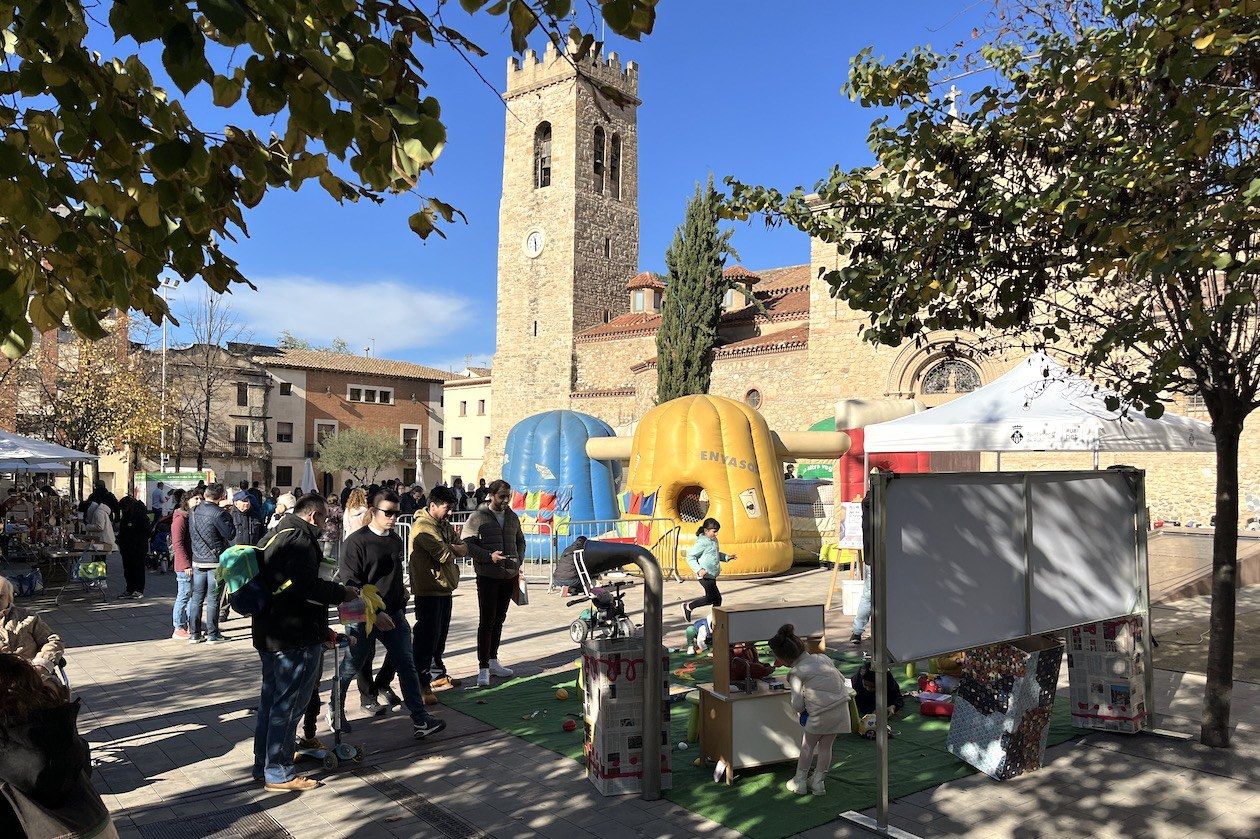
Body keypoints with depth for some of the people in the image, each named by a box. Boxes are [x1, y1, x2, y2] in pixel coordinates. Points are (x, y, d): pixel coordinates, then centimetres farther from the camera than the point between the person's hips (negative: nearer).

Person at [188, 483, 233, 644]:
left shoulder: (193, 512, 6)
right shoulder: (218, 513, -15)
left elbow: (191, 535, 15)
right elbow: (230, 534, -12)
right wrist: (228, 517, -2)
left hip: (197, 560, 6)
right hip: (216, 561, -6)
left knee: (196, 597, 11)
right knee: (212, 598, 0)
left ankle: (194, 633, 14)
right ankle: (212, 635, 5)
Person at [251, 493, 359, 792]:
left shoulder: (273, 537, 16)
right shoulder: (299, 539, -17)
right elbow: (307, 586, -28)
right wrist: (342, 593, -13)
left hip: (268, 633, 10)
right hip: (295, 638, -10)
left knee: (271, 700, 19)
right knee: (288, 704, -1)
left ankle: (263, 765, 29)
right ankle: (279, 774, 7)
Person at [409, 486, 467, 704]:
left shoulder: (444, 525, 15)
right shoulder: (423, 527, -17)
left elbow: (464, 549, 9)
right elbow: (444, 555, -24)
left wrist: (449, 547, -10)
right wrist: (454, 549, -2)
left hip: (444, 587, 9)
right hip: (428, 590, -9)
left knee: (441, 633, 19)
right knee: (427, 635, -6)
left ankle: (437, 670, 33)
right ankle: (422, 683, 0)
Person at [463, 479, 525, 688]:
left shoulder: (512, 517, 11)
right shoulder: (478, 518, -7)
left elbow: (520, 541, 21)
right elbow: (467, 544, -11)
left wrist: (518, 562, 6)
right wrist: (489, 556, -21)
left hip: (509, 576, 6)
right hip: (488, 576, -6)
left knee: (499, 620, 15)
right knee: (486, 622, -5)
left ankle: (493, 660, 27)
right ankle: (483, 668, 1)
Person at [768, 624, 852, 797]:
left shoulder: (796, 672, -8)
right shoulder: (822, 657, 10)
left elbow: (797, 705, -7)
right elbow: (841, 679, 17)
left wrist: (802, 710, 13)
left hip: (821, 714, -6)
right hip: (841, 706, 6)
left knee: (808, 745, 15)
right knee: (826, 745, 18)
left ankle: (799, 782, 24)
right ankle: (818, 782, 25)